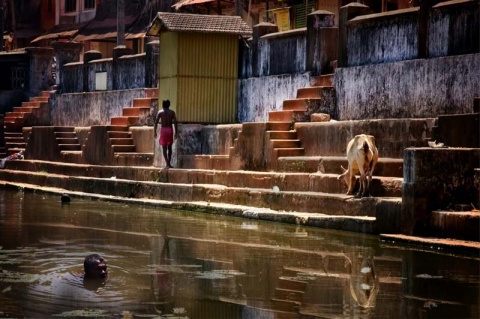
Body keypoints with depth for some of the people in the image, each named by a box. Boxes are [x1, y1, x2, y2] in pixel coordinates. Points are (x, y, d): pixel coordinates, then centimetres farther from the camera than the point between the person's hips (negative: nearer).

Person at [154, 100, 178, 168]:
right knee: (169, 147, 15)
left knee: (164, 148, 0)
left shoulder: (160, 112, 1)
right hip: (170, 130, 2)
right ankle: (168, 163, 15)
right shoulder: (172, 112, 4)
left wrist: (154, 132, 2)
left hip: (163, 130, -2)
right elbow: (175, 123, -2)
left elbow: (156, 123, -4)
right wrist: (175, 133, 3)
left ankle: (167, 164, -11)